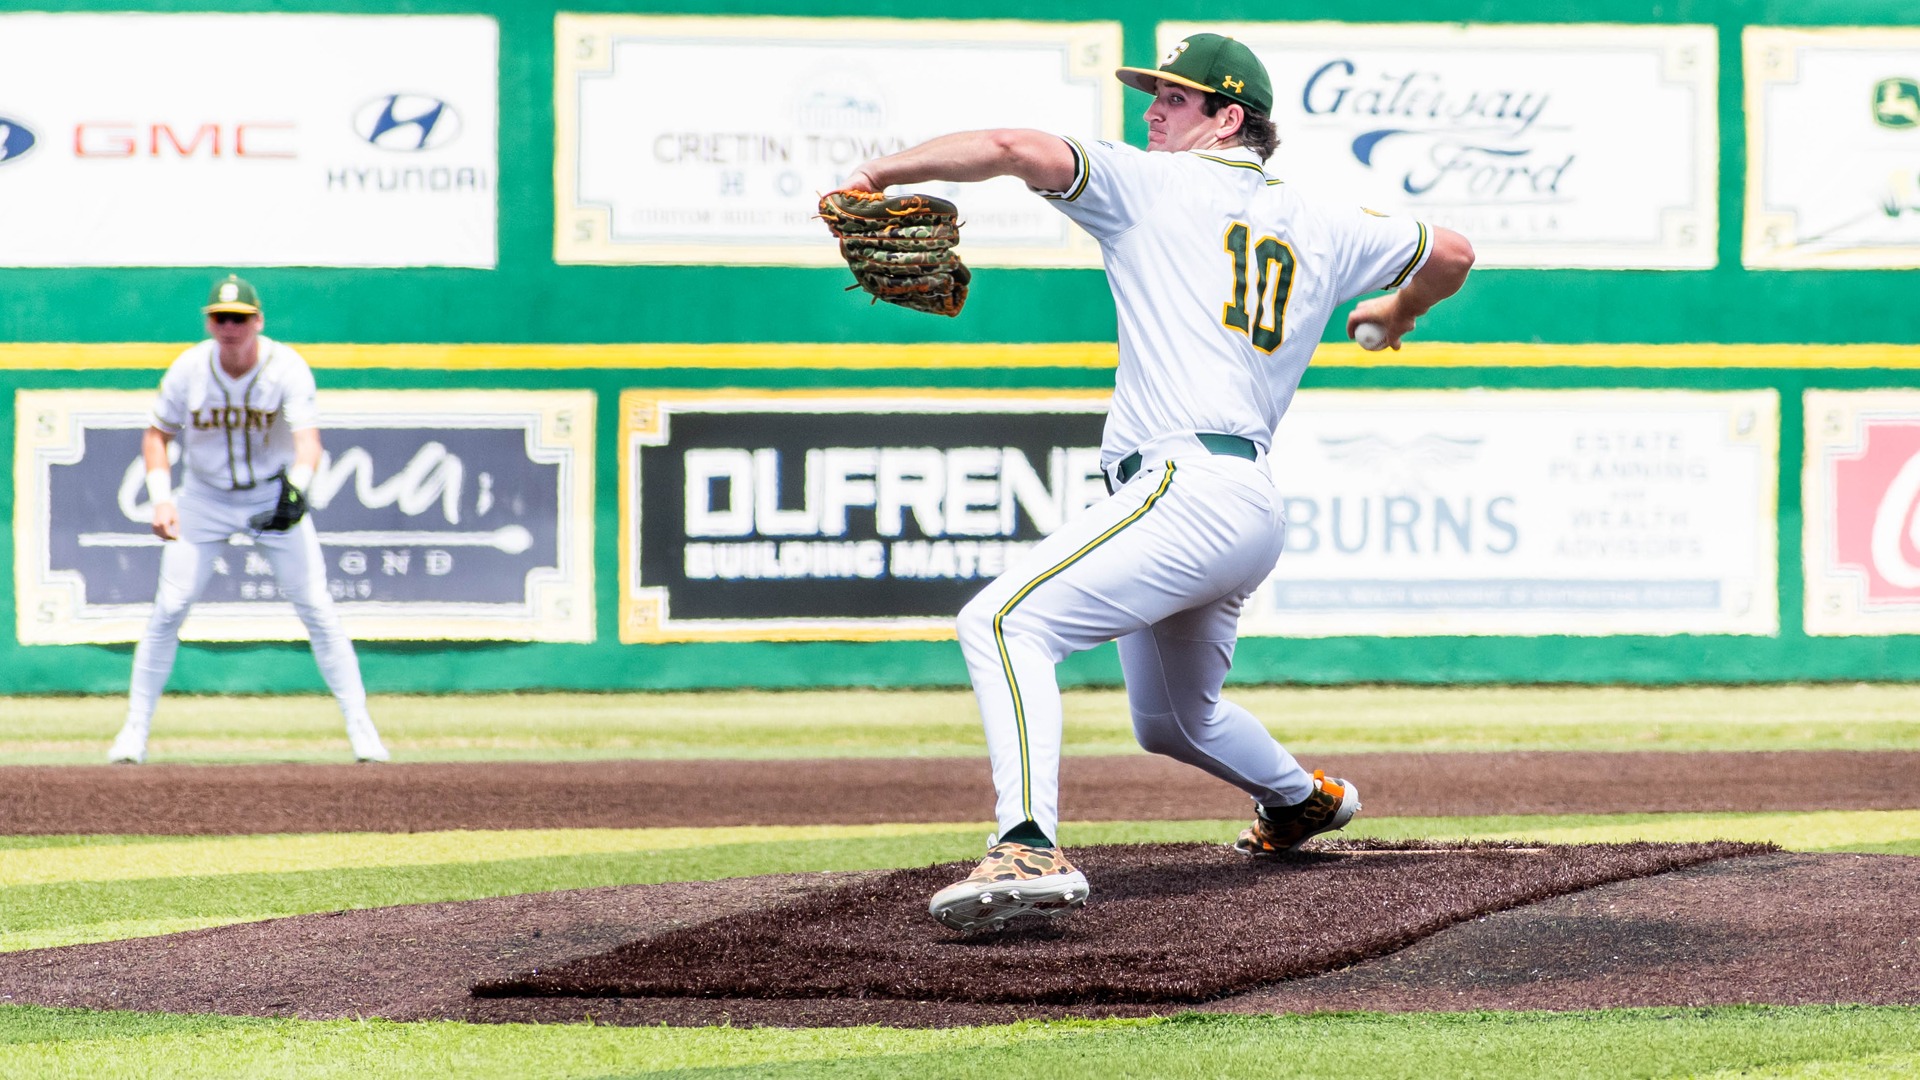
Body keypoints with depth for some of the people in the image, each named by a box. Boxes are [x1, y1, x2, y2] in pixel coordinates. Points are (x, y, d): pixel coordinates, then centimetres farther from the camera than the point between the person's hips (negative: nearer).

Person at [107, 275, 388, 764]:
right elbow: (157, 434, -1)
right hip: (205, 499, 1)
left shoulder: (288, 369, -20)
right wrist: (161, 498, -16)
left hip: (274, 493, -1)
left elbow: (308, 439, -29)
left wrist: (295, 489, -50)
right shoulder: (187, 370, -14)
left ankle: (360, 727, -2)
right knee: (168, 610, -5)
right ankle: (135, 730, 4)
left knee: (318, 610, -8)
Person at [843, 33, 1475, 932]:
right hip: (1254, 511, 9)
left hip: (1186, 483, -9)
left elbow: (1017, 150, -12)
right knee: (1171, 721, 33)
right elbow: (1451, 254, 31)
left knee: (1004, 621, -25)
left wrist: (876, 174, -7)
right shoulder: (1322, 228, 20)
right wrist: (1396, 313, 53)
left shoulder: (1154, 185, 1)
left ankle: (1028, 848, -43)